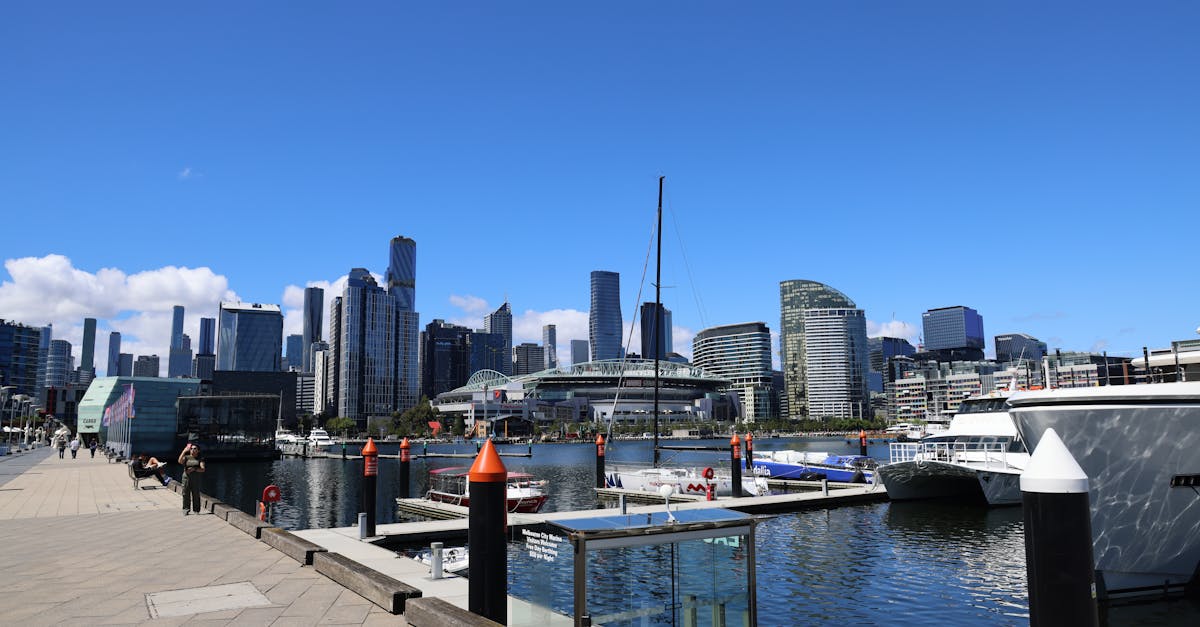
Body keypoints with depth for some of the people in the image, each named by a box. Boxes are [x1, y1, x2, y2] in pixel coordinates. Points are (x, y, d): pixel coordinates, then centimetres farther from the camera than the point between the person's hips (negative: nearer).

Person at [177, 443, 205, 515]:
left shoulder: (200, 459, 8)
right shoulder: (186, 457, 11)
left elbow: (202, 469, -4)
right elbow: (180, 461, -11)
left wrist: (194, 469, -19)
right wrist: (184, 451, -14)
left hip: (196, 479, -1)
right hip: (186, 478, 1)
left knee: (196, 495, -1)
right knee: (186, 494, -3)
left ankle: (196, 511, 5)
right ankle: (185, 510, 4)